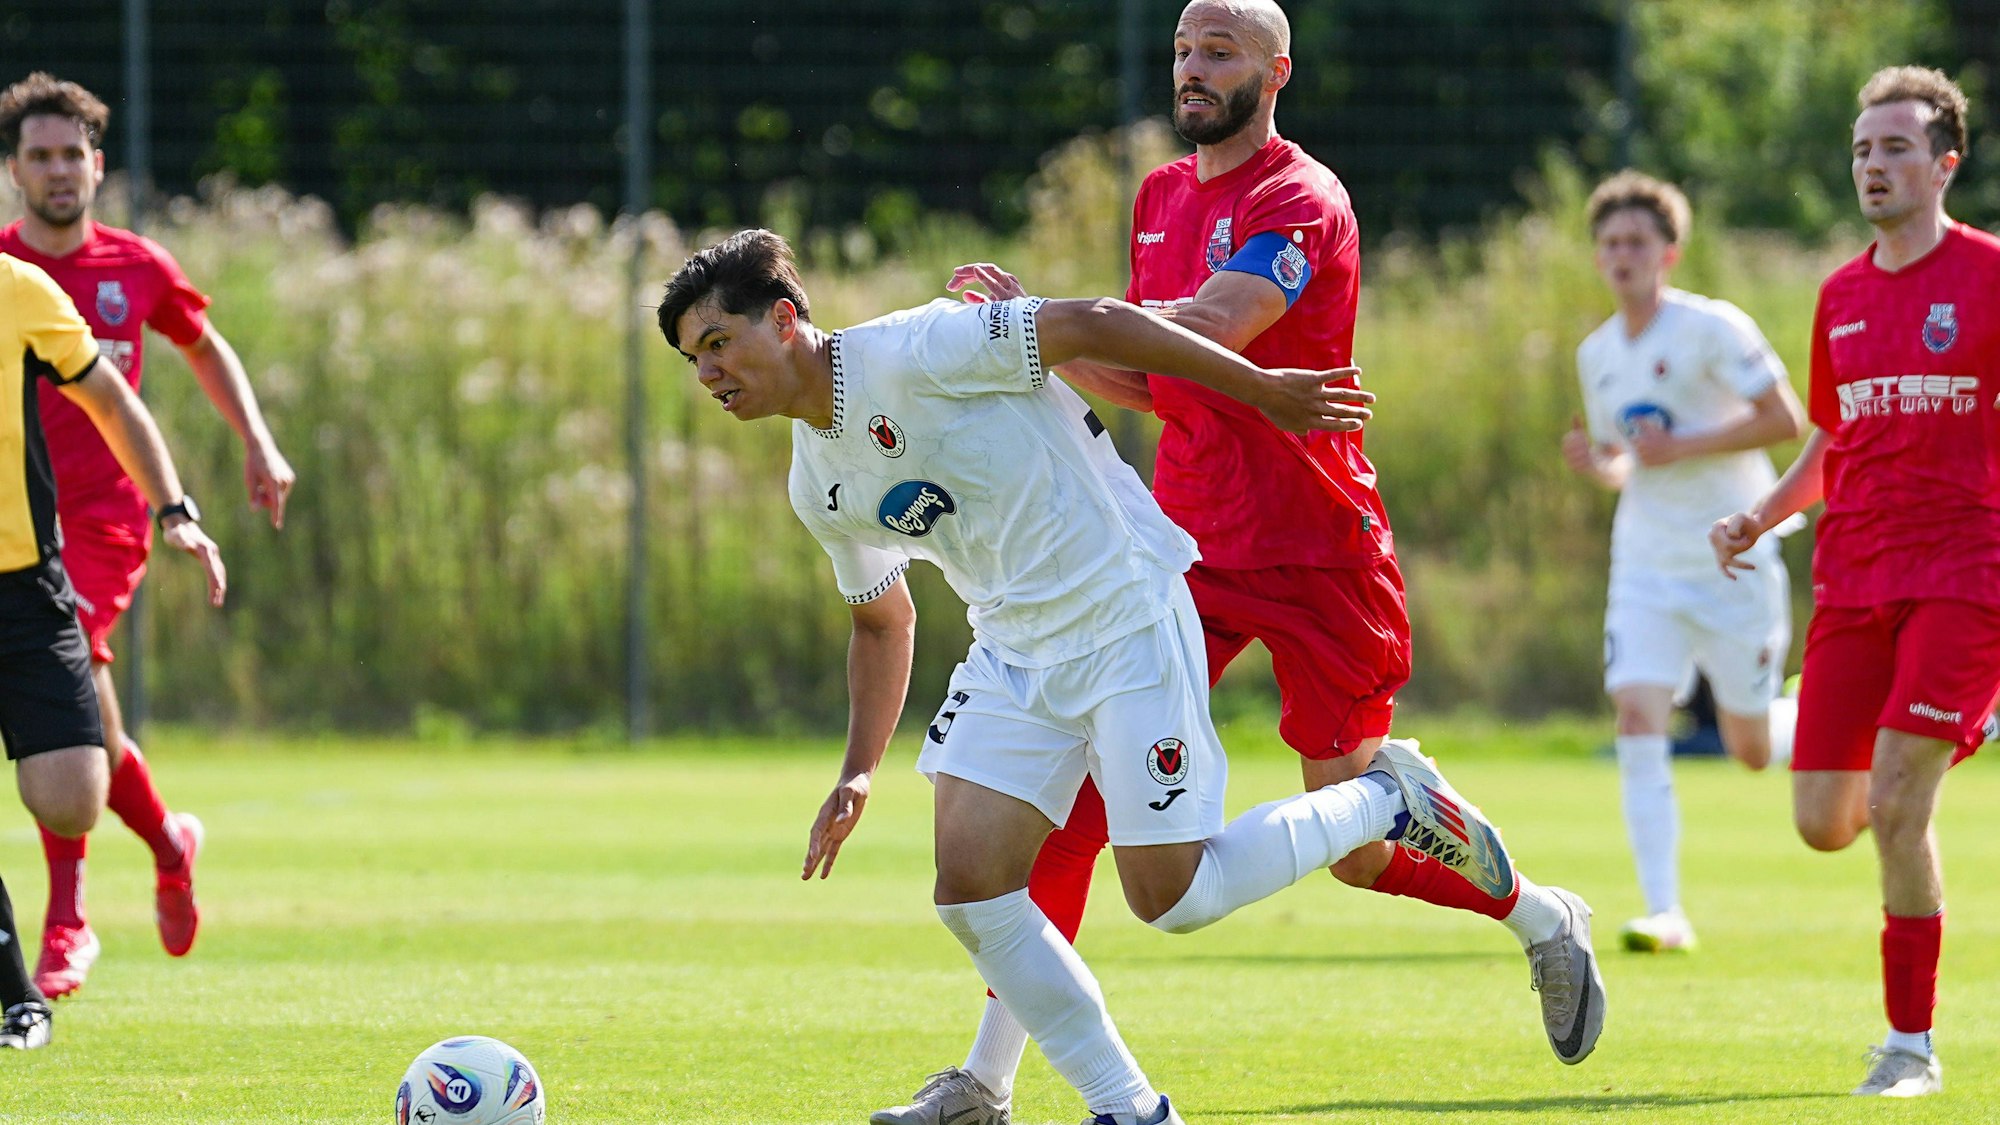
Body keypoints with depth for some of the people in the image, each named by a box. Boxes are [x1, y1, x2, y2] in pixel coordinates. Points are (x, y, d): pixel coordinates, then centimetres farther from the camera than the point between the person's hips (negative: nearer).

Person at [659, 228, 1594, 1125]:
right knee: (969, 883, -9)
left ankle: (1386, 803, 13)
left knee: (1170, 898, -10)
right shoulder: (817, 488, 9)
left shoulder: (912, 354, -17)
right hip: (1012, 651, 7)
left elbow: (1091, 325, -16)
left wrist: (1264, 391, -13)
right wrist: (857, 775, 15)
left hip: (1124, 618, -7)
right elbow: (881, 618, 24)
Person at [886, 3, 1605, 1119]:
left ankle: (1545, 923, 31)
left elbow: (1206, 330, -29)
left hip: (1315, 551, -6)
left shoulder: (1302, 202, -14)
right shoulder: (1164, 196, 12)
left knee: (1358, 844, 1)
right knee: (1073, 777, -9)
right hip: (1192, 544, 6)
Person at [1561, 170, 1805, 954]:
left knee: (1751, 749, 3)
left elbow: (1786, 420, -15)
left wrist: (1681, 447, -20)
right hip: (1646, 566, 5)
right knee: (1638, 721, -15)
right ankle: (1665, 912, -16)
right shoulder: (1598, 353, 10)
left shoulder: (1713, 329, -10)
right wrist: (1594, 463, -2)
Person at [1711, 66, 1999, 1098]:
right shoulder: (1842, 296, 14)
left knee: (1895, 803, -16)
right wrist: (1759, 518, 9)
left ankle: (1911, 1042, -5)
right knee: (1823, 823, -1)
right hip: (1853, 583, 5)